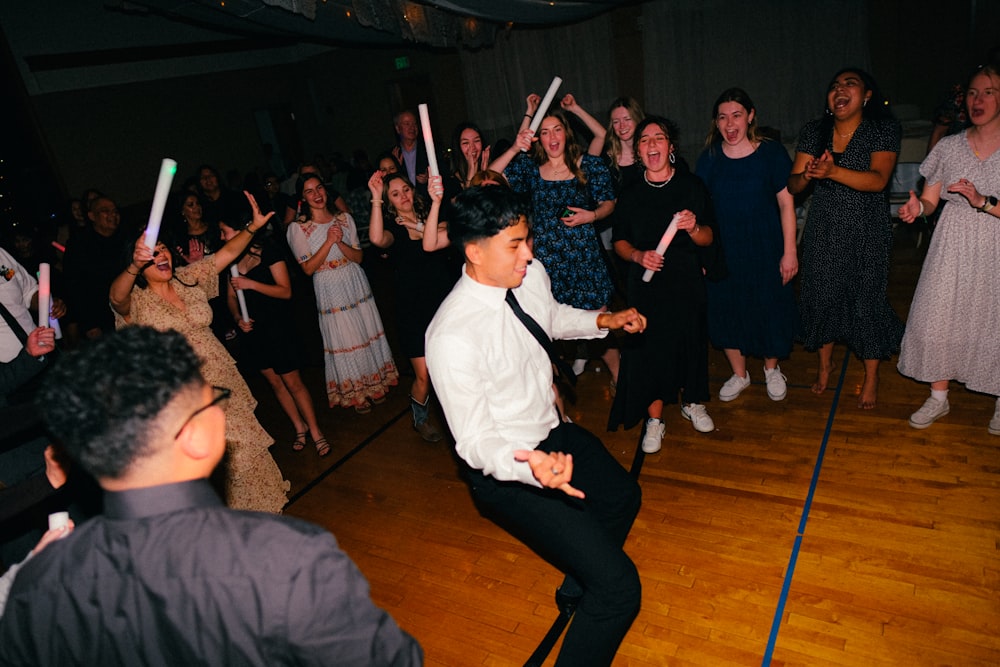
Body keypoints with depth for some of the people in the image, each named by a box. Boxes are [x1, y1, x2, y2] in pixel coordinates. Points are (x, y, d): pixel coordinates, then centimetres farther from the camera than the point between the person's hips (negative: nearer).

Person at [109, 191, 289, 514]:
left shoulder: (189, 278, 3)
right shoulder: (133, 299, -11)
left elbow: (227, 252, 4)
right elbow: (117, 296, -34)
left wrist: (253, 225, -7)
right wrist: (135, 264, -54)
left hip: (221, 380, 4)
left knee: (241, 447, 14)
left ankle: (258, 503, 38)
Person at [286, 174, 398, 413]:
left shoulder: (344, 219, 3)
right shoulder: (298, 228, -6)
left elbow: (358, 257, -1)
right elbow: (308, 268, -12)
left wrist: (340, 242, -19)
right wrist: (329, 242, -20)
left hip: (357, 286, 3)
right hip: (330, 292, -3)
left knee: (368, 335, 10)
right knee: (343, 341, 5)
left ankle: (375, 385, 30)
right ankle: (355, 394, 23)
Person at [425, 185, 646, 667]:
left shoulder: (531, 275, -10)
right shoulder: (452, 335, -32)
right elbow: (475, 440, -27)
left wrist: (605, 320, 4)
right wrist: (531, 467, -44)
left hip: (553, 433, 9)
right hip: (505, 470, -9)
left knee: (623, 497, 32)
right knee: (619, 587, -13)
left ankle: (577, 591, 57)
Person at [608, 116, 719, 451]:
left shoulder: (692, 186, -1)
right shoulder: (630, 193, 2)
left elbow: (708, 238, -1)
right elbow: (619, 241, 6)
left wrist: (694, 228, -23)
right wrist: (638, 256, -15)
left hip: (687, 280, 1)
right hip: (645, 283, 0)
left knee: (691, 339, 10)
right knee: (650, 346, 0)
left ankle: (692, 403, 36)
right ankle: (654, 419, 16)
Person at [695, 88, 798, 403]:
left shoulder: (771, 152, -6)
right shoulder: (709, 157, -1)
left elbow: (786, 204, -5)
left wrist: (789, 252, -8)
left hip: (765, 248, -2)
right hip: (723, 250, 2)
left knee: (769, 308, 9)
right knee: (726, 310, 10)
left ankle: (772, 369, 36)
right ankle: (739, 374, 32)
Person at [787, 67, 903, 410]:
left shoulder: (883, 130, -6)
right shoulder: (813, 132, 2)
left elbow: (878, 180, -21)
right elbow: (792, 185, -4)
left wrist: (833, 171, -35)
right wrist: (806, 175, -27)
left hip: (867, 231, -3)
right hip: (823, 230, 3)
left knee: (866, 297, 2)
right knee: (822, 294, 9)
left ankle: (871, 376, 22)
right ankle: (825, 363, 33)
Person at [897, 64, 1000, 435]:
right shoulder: (949, 146, 3)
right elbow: (930, 200, 3)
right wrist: (917, 207, -17)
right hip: (951, 247, 3)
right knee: (937, 318, 5)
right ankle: (939, 398, 23)